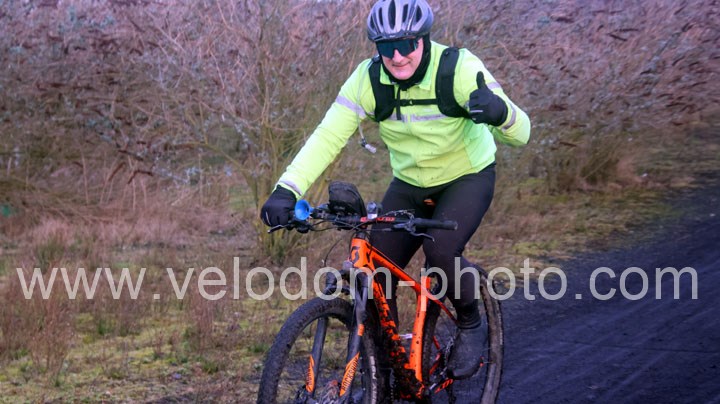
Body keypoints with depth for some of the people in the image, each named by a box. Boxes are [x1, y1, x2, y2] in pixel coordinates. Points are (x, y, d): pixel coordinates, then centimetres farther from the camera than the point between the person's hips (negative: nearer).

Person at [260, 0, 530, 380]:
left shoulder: (460, 70, -27)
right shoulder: (367, 79, -19)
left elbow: (520, 133, -30)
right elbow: (327, 137, -23)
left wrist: (500, 112, -55)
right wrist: (286, 191, -37)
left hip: (467, 178, -4)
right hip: (410, 184, 4)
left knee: (440, 251, -29)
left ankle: (470, 326, 0)